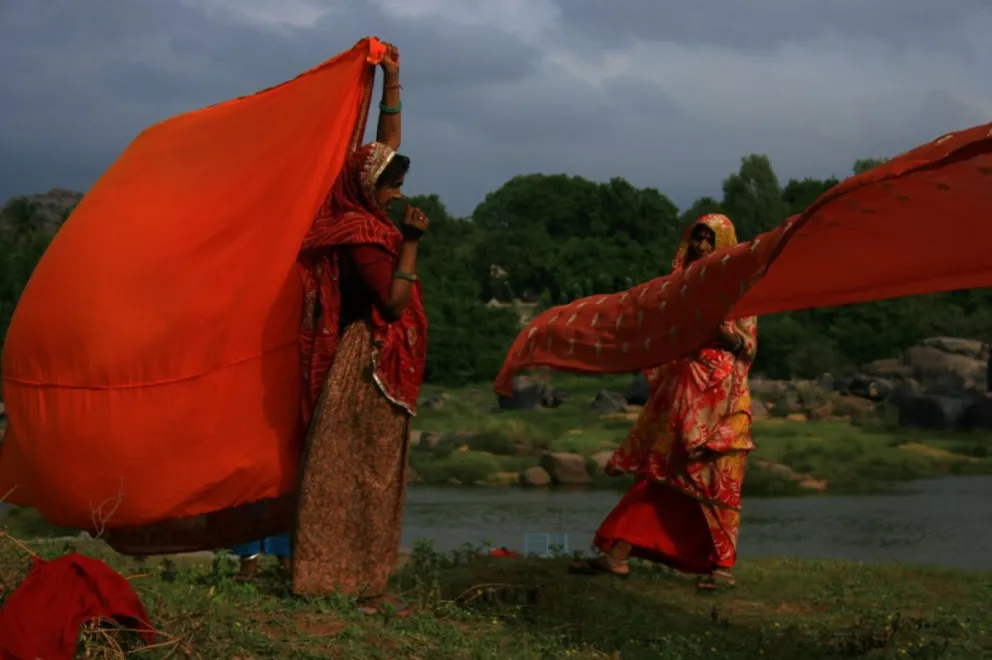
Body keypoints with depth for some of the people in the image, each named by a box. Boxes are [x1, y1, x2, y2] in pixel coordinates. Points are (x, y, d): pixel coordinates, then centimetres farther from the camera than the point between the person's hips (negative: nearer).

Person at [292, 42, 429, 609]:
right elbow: (393, 303, -22)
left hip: (373, 362, 9)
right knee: (365, 468, -5)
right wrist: (410, 244, -24)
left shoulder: (362, 218, 6)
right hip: (369, 365, -9)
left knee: (356, 468, 11)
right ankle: (356, 578, 0)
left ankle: (351, 570, 15)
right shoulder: (362, 237, -19)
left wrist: (393, 81, 14)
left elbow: (386, 144, 15)